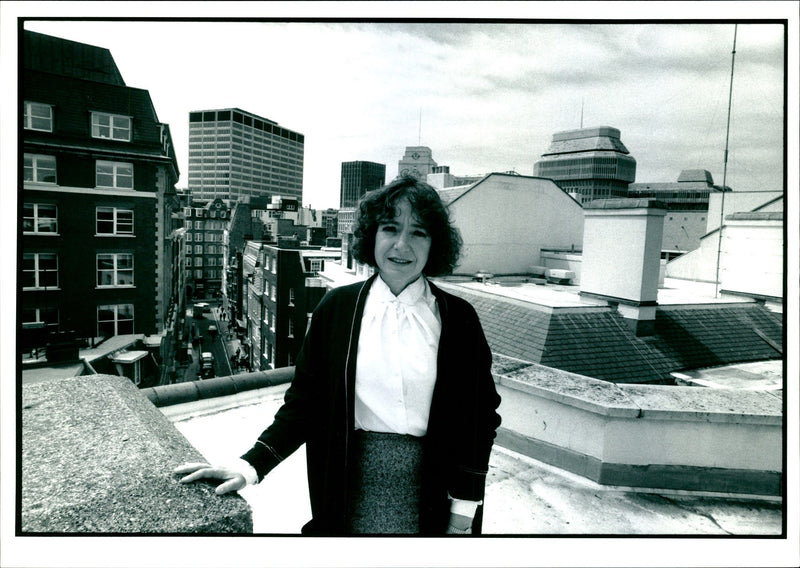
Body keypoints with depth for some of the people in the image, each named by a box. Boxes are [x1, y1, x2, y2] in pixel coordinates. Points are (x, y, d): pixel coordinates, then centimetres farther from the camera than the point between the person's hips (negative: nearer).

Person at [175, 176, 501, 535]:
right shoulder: (337, 308, -3)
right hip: (353, 495, 1)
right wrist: (250, 467, -11)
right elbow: (304, 404, 0)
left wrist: (463, 514, -3)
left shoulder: (458, 319, -6)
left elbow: (479, 418, -2)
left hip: (428, 496, 0)